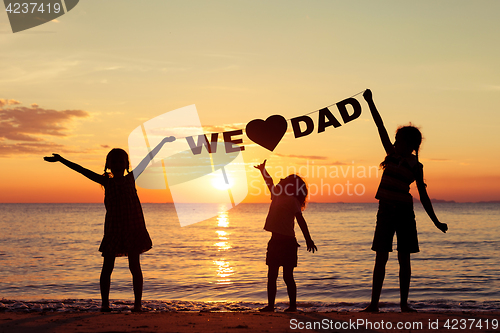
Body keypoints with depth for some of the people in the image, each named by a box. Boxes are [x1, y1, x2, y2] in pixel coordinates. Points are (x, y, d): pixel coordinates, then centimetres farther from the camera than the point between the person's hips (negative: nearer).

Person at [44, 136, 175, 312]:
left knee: (134, 267, 1)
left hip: (134, 229, 0)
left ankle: (138, 303, 6)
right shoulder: (106, 182, 6)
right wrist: (61, 160, 2)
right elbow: (83, 171, 4)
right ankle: (104, 302, 11)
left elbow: (148, 159, 13)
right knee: (107, 267, 1)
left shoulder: (131, 179, 7)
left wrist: (163, 142, 21)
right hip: (113, 229, 0)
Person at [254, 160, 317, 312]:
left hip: (287, 241, -8)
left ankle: (293, 305, 5)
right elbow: (270, 183, 31)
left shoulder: (292, 201, -8)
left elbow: (301, 221, -12)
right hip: (275, 241, 8)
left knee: (287, 276, -4)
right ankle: (270, 305, 12)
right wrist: (262, 170, 40)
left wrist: (309, 240, -17)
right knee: (272, 275, 7)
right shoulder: (278, 196, 13)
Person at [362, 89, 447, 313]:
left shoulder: (416, 166, 3)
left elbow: (423, 197, 5)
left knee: (404, 259, 3)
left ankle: (404, 304, 10)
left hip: (404, 212, -1)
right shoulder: (392, 154, 7)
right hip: (386, 211, 1)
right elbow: (380, 127, 5)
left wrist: (436, 222, 1)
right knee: (381, 258, -2)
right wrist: (370, 102, 3)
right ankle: (374, 304, -3)